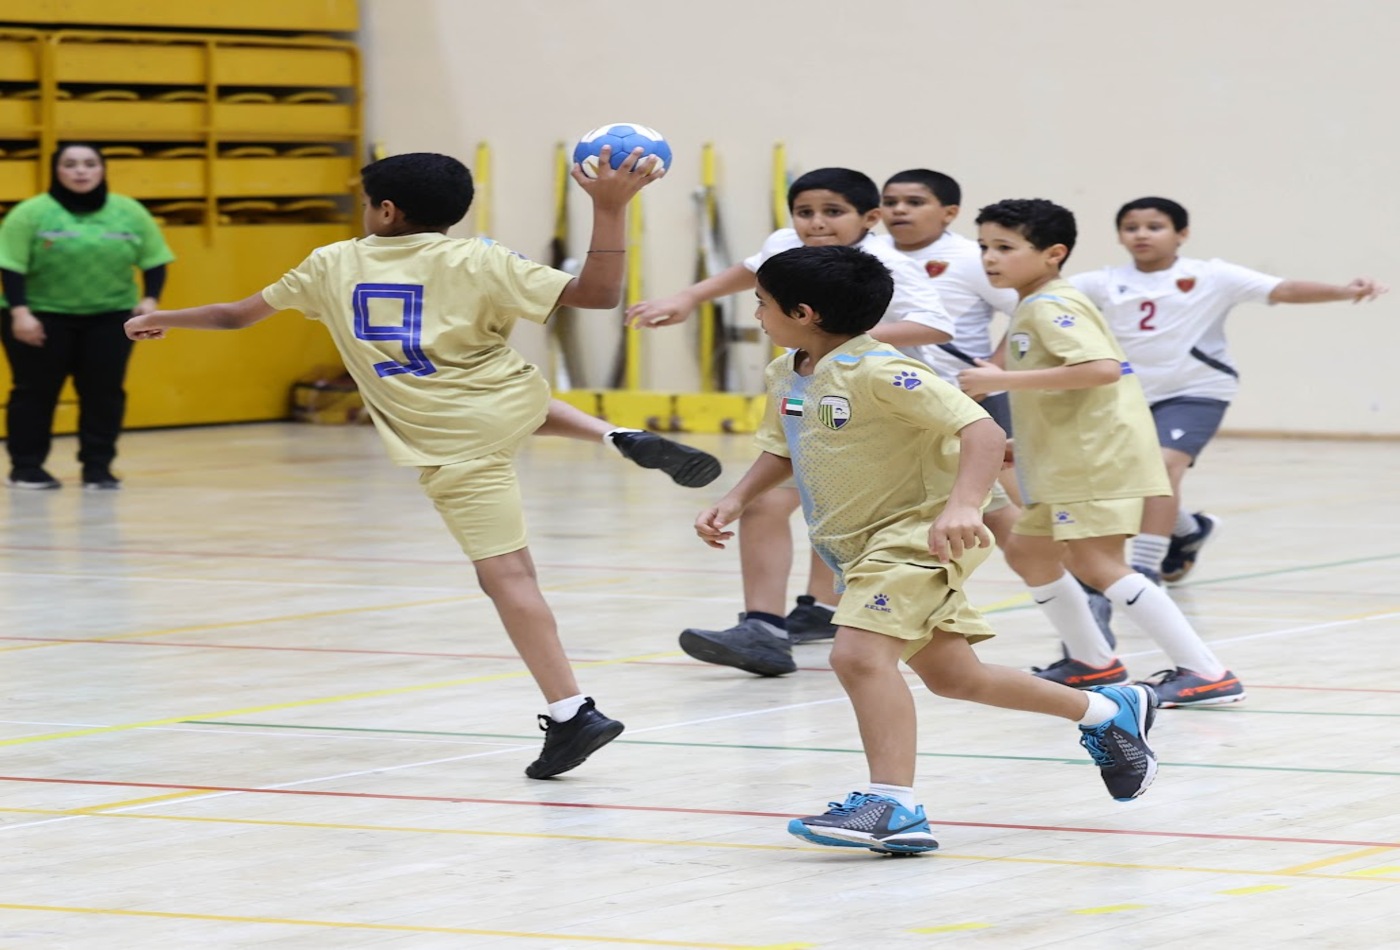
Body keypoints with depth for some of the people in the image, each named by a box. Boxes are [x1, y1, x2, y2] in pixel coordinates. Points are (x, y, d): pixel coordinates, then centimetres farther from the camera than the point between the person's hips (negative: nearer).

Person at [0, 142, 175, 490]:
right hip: (43, 316, -3)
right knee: (36, 391, 1)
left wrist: (150, 298, -10)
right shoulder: (31, 213, -8)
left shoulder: (130, 212, 2)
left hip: (110, 317, 3)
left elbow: (154, 261, 5)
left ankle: (98, 467, 9)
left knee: (105, 392, 0)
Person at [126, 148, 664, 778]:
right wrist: (609, 208, -8)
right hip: (517, 404, 3)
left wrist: (164, 320, 36)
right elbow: (596, 294, -12)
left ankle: (572, 714, -17)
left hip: (455, 444, -3)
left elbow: (240, 313, 19)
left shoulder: (334, 265, 4)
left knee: (506, 575, -8)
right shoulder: (475, 263, -3)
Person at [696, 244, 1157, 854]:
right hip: (855, 545, 9)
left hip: (916, 531, -9)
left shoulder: (878, 373, -24)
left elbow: (983, 430, -30)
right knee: (949, 675, 15)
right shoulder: (785, 375, 2)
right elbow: (781, 450, 21)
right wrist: (734, 502, 4)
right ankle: (1107, 710, 30)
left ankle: (893, 805, -27)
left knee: (858, 652, -28)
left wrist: (963, 507, -44)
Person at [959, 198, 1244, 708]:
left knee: (1095, 563, -16)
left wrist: (1002, 379, -28)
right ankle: (1093, 662, 31)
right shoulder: (1031, 310, 16)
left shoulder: (1050, 307, -16)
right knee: (1029, 554, 18)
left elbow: (1102, 368, -31)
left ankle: (1206, 673, -18)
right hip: (1064, 461, 11)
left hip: (1097, 454, -11)